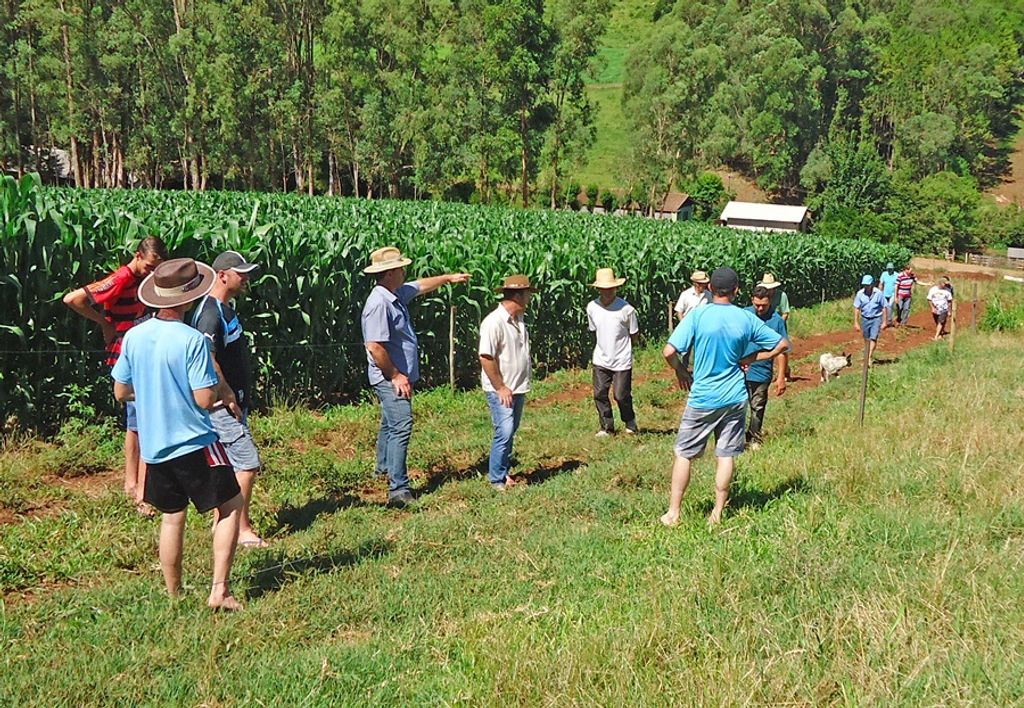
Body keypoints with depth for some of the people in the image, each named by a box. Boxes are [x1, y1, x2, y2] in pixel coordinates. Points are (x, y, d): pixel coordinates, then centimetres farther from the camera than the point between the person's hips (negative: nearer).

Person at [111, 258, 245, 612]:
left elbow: (120, 392, 7)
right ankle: (219, 591, 0)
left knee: (172, 516, 18)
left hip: (153, 446, 6)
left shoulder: (134, 337, -1)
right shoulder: (192, 340, -18)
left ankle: (173, 596, 26)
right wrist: (217, 384, 2)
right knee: (231, 506, 7)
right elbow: (205, 400, -18)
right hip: (195, 442, -6)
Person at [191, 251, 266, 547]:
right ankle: (242, 529, 0)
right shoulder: (210, 312, -18)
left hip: (233, 403, 10)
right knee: (248, 462, -9)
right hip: (222, 405, -10)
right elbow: (208, 362, -26)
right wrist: (229, 398, -19)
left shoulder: (225, 309, 14)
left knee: (227, 464, 15)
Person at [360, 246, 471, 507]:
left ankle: (384, 468, 42)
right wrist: (395, 376, -20)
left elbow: (421, 286, 29)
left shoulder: (397, 294, 8)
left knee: (390, 424, 24)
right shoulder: (379, 303, -23)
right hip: (390, 379, -11)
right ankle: (398, 490, -15)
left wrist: (449, 277, 37)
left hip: (400, 376, 11)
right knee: (401, 428, -15)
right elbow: (375, 346, -27)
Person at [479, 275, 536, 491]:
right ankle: (497, 479, 3)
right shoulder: (494, 322, -19)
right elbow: (486, 358, -21)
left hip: (518, 388, 9)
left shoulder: (519, 320, 9)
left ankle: (504, 473, 26)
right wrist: (501, 388, -18)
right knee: (504, 432, -10)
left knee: (510, 432, 15)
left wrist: (523, 384, 16)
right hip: (500, 389, -9)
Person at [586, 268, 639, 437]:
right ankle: (607, 428, 22)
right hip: (600, 360, 4)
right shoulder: (592, 307, -6)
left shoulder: (626, 309, -17)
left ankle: (630, 424, 28)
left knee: (622, 396, 2)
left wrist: (621, 347, 7)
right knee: (600, 395, 6)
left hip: (621, 361, -3)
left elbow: (634, 335, -2)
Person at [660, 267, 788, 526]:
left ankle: (673, 513, 13)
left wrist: (680, 371, 0)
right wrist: (749, 359, 7)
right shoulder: (747, 319, -2)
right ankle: (718, 513, 18)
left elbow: (669, 351, -19)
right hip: (735, 398, 3)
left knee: (684, 454, 9)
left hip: (702, 398, -3)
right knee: (726, 456, 11)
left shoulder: (697, 316, -12)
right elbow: (782, 344, 6)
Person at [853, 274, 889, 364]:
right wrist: (856, 322, -4)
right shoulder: (860, 293, -7)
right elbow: (856, 308, -1)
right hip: (865, 319, 3)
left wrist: (884, 322, -5)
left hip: (876, 318, -3)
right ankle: (870, 355, 27)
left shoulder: (878, 293, -12)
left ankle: (869, 358, -13)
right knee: (867, 339, 11)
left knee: (873, 338, -12)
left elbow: (884, 308, -5)